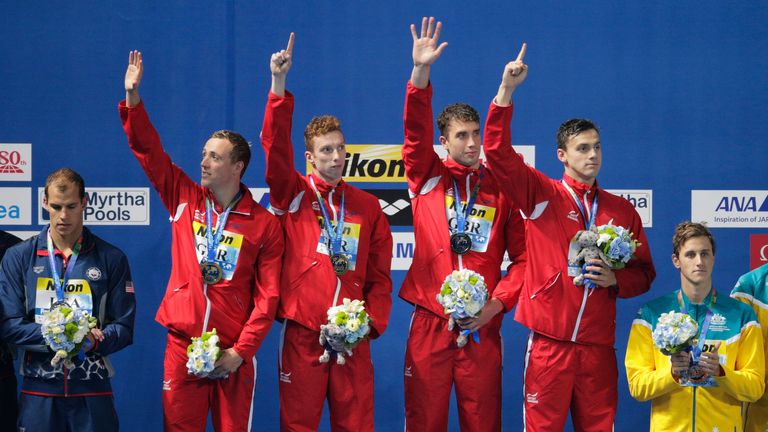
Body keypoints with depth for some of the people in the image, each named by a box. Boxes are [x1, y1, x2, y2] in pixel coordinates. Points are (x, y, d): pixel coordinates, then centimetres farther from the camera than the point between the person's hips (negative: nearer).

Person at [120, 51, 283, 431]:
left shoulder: (264, 224, -1)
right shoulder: (184, 200, 7)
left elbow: (268, 296, -3)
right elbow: (148, 150, 4)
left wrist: (242, 350, -10)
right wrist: (132, 98, -7)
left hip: (234, 352, -2)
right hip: (182, 344, 2)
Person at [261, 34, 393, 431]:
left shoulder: (366, 206, 10)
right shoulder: (293, 196, 4)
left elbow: (380, 276, 11)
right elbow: (276, 147, -12)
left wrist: (371, 323, -3)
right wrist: (279, 84, -21)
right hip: (302, 334, -2)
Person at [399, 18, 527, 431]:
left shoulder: (500, 188, 7)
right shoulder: (428, 178, 6)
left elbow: (523, 255, 7)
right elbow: (416, 132, -10)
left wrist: (498, 303, -7)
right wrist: (421, 72, -23)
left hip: (482, 326, 0)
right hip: (429, 323, 0)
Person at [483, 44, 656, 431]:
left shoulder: (622, 210, 11)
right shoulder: (542, 195, 3)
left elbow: (644, 272, 16)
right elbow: (498, 152, -8)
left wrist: (615, 280, -6)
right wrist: (506, 91, -16)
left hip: (598, 344, 3)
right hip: (549, 340, -3)